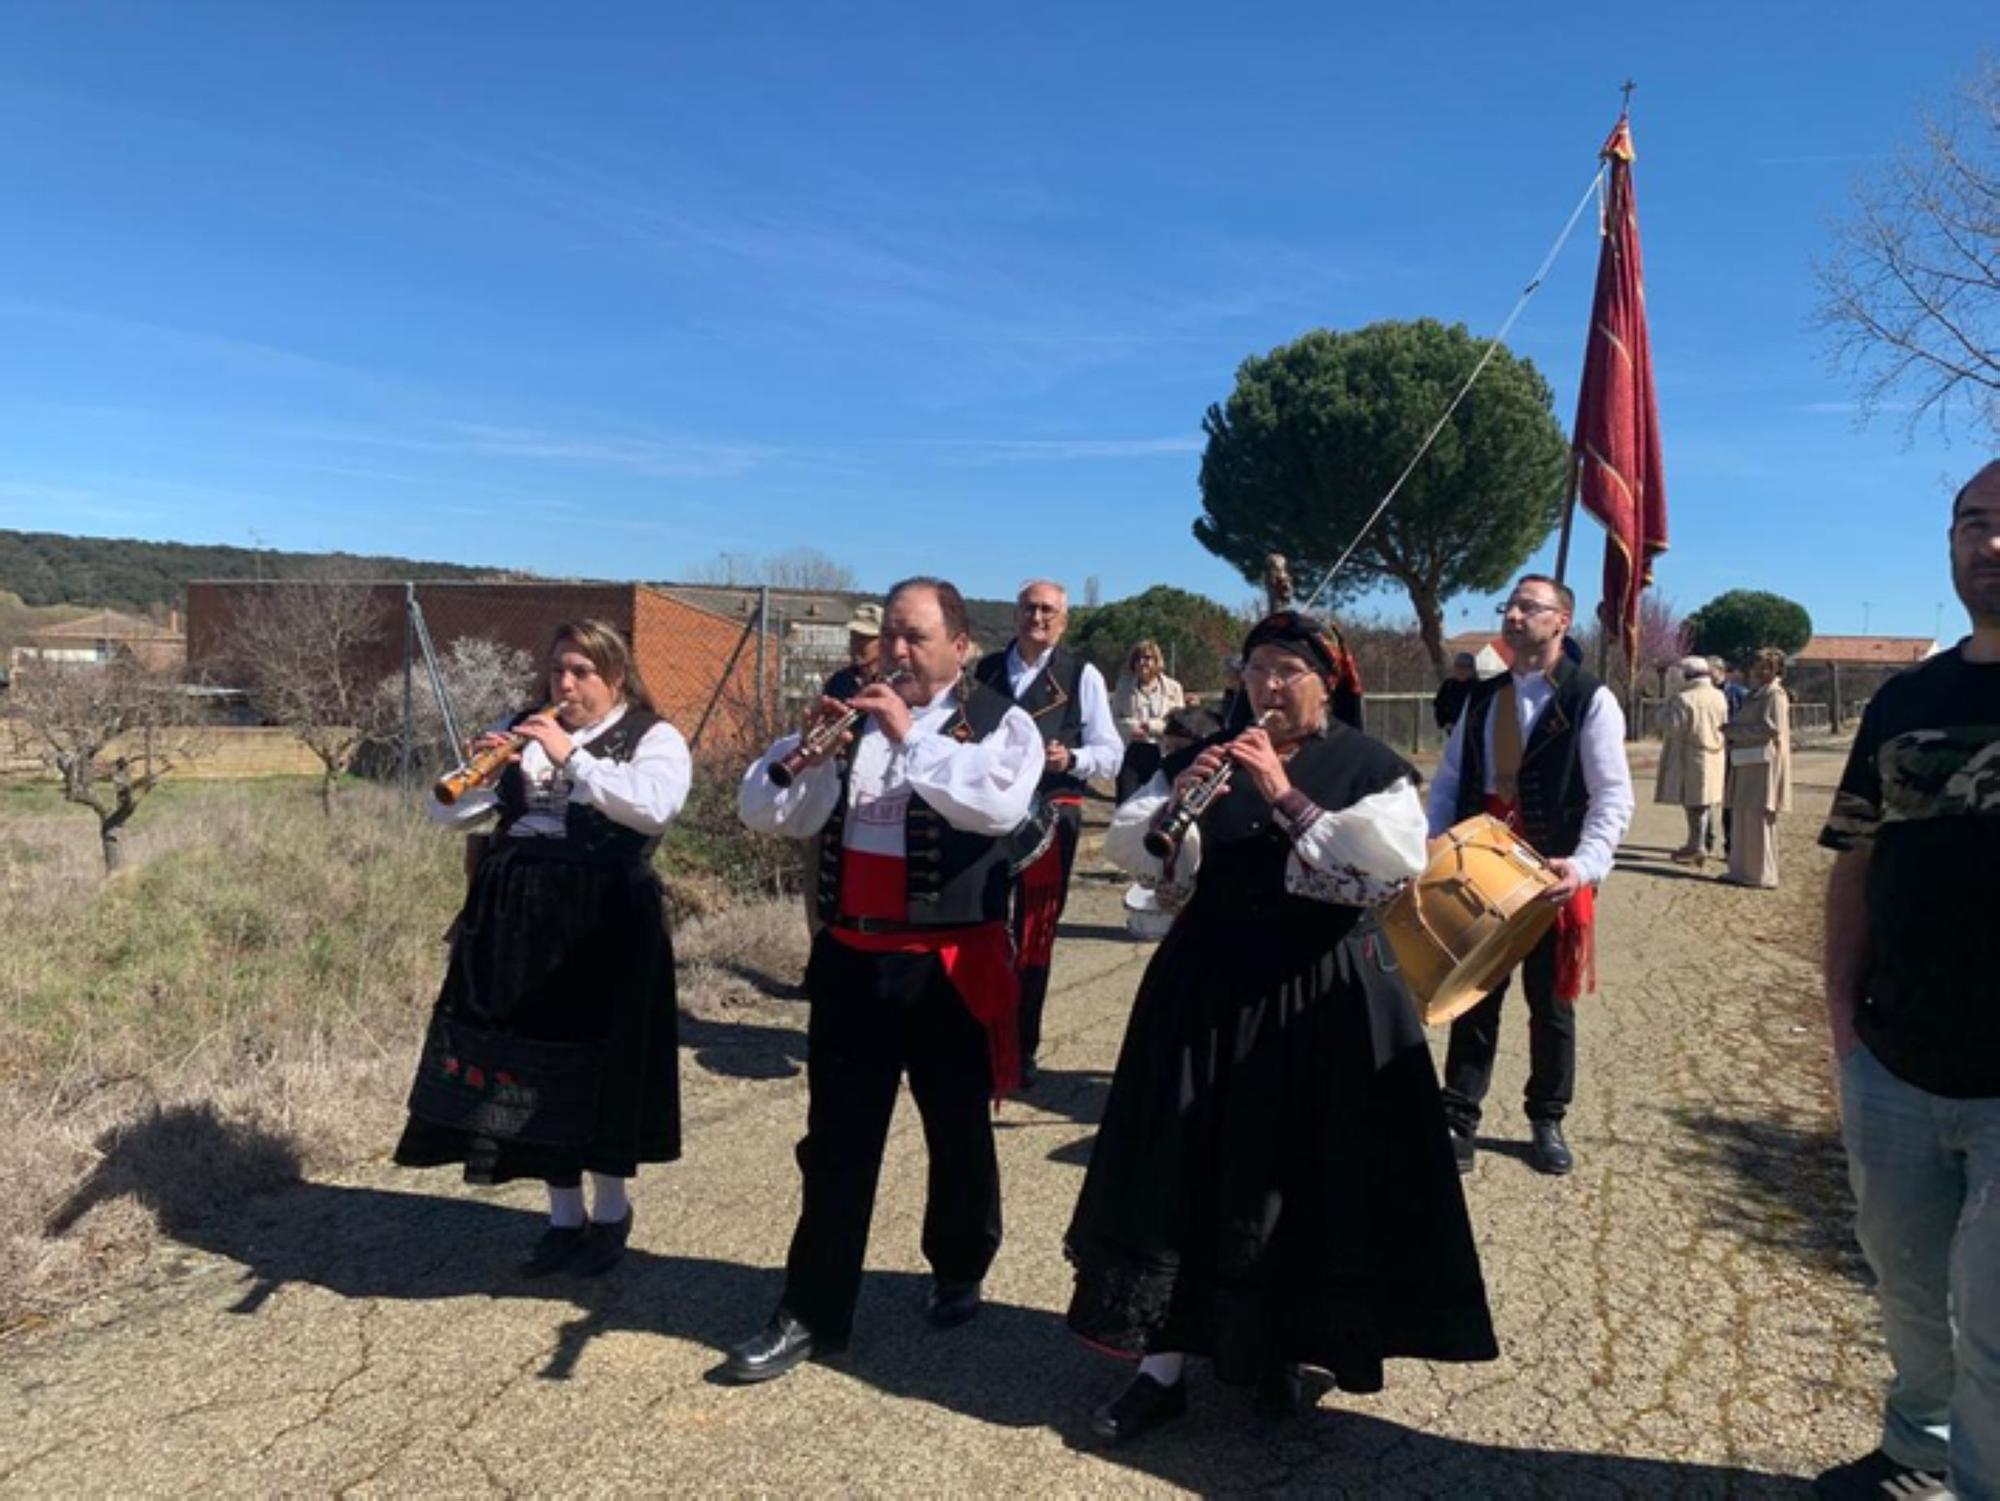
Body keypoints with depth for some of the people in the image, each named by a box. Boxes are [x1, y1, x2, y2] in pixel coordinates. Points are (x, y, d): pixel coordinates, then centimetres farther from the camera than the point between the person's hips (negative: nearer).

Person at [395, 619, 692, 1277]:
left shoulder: (655, 738, -1)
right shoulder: (520, 729, 13)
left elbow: (654, 808, -21)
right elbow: (445, 811, 9)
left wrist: (571, 759, -22)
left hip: (603, 926, -5)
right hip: (514, 925, 5)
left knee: (601, 1071, 3)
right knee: (532, 1070, 9)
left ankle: (611, 1215, 24)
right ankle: (564, 1217, 25)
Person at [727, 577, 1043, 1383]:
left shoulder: (1001, 722, -3)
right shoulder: (849, 716, 9)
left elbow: (999, 805, -25)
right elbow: (764, 811, 3)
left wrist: (911, 736, -24)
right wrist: (807, 745, -15)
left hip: (948, 967, -3)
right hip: (849, 960, 4)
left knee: (957, 1132, 15)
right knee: (836, 1140, 9)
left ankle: (958, 1273, 38)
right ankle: (812, 1311, 19)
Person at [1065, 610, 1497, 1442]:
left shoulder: (1371, 767, -1)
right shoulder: (1207, 751, 7)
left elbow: (1391, 866, -19)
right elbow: (1124, 846, -1)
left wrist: (1286, 797, -24)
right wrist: (1178, 799, -21)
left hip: (1324, 996, -2)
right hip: (1207, 986, 3)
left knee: (1303, 1179, 5)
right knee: (1182, 1172, 3)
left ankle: (1282, 1354, 27)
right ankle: (1162, 1366, 15)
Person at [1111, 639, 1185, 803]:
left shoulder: (1172, 688, 4)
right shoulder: (1124, 687, 9)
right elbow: (1113, 718, 7)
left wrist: (1150, 726, -13)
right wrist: (1131, 726, -12)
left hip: (1160, 753, -1)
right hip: (1130, 751, 1)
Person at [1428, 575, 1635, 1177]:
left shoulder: (1590, 700, -7)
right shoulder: (1482, 698, 9)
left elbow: (1613, 796, -11)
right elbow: (1449, 781, 10)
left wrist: (1584, 864, -26)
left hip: (1552, 877, -4)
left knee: (1551, 1005, 11)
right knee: (1474, 999, 9)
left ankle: (1547, 1123, 28)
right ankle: (1459, 1120, 18)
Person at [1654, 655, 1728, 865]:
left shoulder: (1683, 699, -17)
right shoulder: (1719, 697, 5)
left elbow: (1672, 726, -17)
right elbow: (1724, 725, 11)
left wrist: (1665, 712, -2)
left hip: (1691, 757, -7)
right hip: (1714, 756, 7)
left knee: (1693, 801, -1)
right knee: (1705, 801, 12)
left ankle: (1697, 845, 1)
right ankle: (1698, 843, 20)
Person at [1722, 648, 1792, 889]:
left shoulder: (1775, 695, -8)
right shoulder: (1755, 695, 19)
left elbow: (1770, 728, -19)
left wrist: (1733, 730, -13)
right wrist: (1733, 731, 5)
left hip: (1763, 764, -9)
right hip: (1746, 764, 9)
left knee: (1759, 819, -5)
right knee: (1742, 819, 10)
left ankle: (1762, 874, 2)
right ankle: (1742, 871, 16)